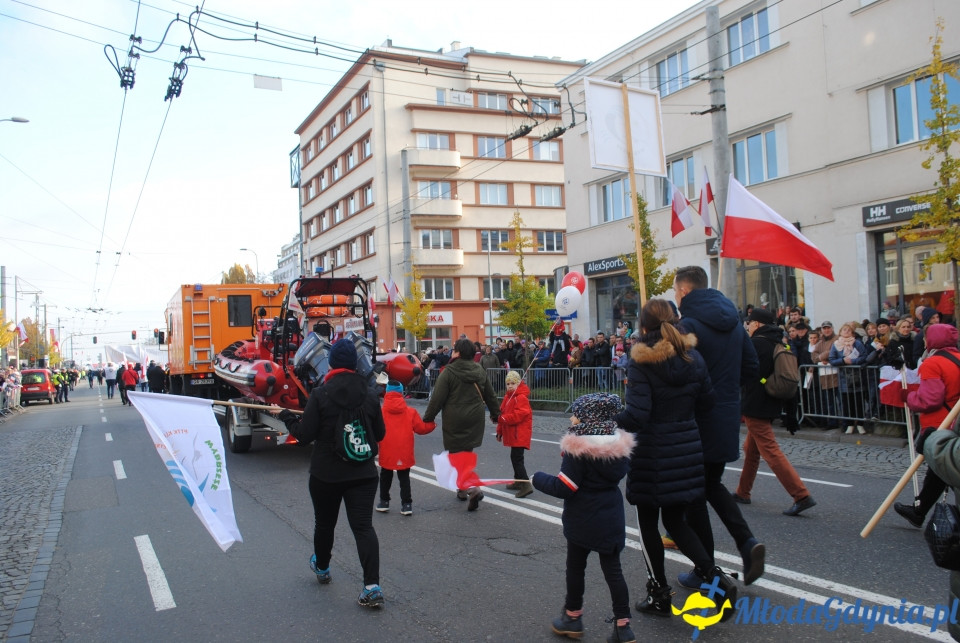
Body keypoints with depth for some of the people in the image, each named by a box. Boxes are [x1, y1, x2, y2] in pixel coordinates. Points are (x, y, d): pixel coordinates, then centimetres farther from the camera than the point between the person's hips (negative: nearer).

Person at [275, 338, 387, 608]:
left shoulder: (320, 394, -12)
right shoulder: (369, 395, -2)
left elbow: (305, 435, -10)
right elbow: (380, 434, 5)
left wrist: (286, 416, 6)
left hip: (326, 474, -1)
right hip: (363, 473, 2)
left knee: (324, 522, 20)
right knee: (363, 525, -2)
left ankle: (322, 567, 44)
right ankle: (372, 586, -13)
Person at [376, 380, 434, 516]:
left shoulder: (380, 412, -8)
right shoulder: (411, 412, -4)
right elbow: (421, 428, 0)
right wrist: (432, 424, 19)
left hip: (386, 454, -1)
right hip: (405, 455, 1)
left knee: (385, 477, 18)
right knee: (404, 479, 10)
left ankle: (384, 501, 23)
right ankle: (406, 504, 6)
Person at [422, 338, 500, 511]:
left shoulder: (448, 373, -13)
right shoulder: (480, 372, 6)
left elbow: (437, 399, -13)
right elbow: (490, 396, 15)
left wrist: (428, 418, -3)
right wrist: (495, 414, 28)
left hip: (454, 422, -6)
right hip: (475, 421, 6)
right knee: (467, 453, 20)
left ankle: (473, 489, -14)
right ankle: (463, 488, 29)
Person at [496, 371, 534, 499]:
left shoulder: (522, 398, -15)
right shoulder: (507, 397, 15)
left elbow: (518, 415, -24)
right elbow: (502, 412, 20)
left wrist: (502, 418, -27)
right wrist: (500, 431, 21)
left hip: (520, 434, -10)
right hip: (512, 434, 10)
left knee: (516, 458, -15)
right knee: (515, 457, 19)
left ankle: (526, 485, -17)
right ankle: (518, 481, 32)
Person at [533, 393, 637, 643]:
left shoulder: (577, 449, -22)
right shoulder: (619, 444, -3)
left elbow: (563, 488, -19)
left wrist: (538, 479, -5)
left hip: (583, 519, -5)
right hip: (611, 517, 5)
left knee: (575, 567, 13)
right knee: (612, 569, 12)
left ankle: (573, 618, 28)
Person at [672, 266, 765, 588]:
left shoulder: (687, 326, -17)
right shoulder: (732, 322, 7)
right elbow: (751, 366, 12)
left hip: (697, 421, -7)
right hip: (728, 418, 8)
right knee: (713, 485, 24)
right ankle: (747, 541, 7)